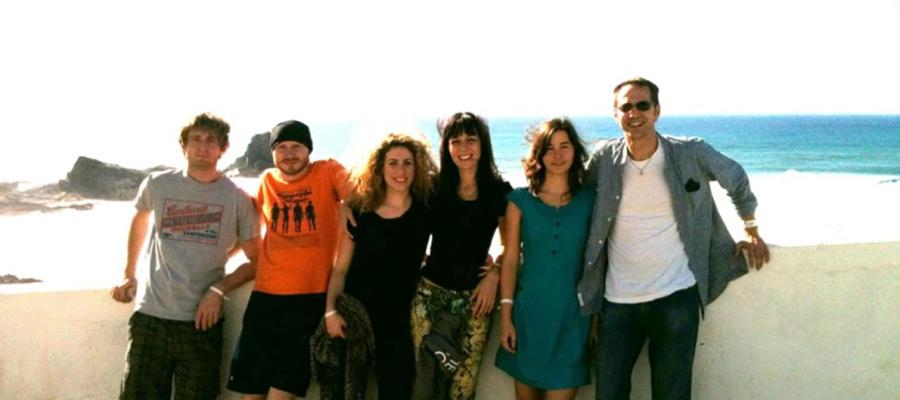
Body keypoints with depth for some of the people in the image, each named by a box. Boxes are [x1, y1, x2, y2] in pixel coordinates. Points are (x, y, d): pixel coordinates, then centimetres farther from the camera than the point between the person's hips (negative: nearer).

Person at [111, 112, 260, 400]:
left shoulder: (238, 199, -1)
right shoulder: (157, 185, 3)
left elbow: (255, 260, 5)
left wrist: (219, 289, -9)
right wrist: (129, 274, 23)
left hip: (203, 321, -1)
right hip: (150, 317, 1)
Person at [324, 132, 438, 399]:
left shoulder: (426, 208, -2)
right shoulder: (361, 210, -2)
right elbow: (340, 267, 1)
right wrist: (330, 309, -11)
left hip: (399, 316, 0)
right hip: (355, 312, 0)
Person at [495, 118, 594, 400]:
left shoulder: (590, 200, 2)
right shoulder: (520, 200, 0)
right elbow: (510, 259, 0)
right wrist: (505, 316, -3)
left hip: (572, 315, 0)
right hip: (529, 312, 0)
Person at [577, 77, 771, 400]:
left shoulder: (691, 154, -5)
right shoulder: (604, 158, -2)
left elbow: (736, 179, 14)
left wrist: (751, 231, 18)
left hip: (676, 297, -1)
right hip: (618, 300, 2)